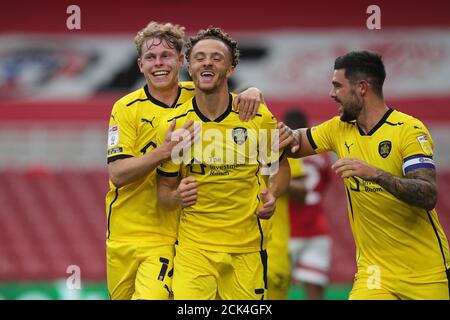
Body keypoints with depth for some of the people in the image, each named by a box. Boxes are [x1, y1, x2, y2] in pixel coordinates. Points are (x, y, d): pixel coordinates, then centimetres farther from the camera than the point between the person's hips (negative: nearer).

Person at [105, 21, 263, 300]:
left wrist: (252, 93, -15)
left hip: (169, 236, -1)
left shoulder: (196, 97, 2)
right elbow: (118, 174, -12)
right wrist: (164, 151, -28)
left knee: (152, 296, -20)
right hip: (125, 232, 1)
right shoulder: (126, 109, -4)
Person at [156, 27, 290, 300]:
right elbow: (164, 189, 5)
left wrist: (271, 194, -10)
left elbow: (280, 165, 11)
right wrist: (177, 197, -18)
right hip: (194, 245, -1)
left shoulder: (259, 117, -4)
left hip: (247, 246, 1)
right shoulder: (174, 125, -4)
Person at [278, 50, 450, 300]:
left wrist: (377, 174, -35)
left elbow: (429, 196, -21)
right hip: (373, 270, 4)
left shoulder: (409, 129, -11)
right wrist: (288, 136, -4)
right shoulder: (339, 128, 7)